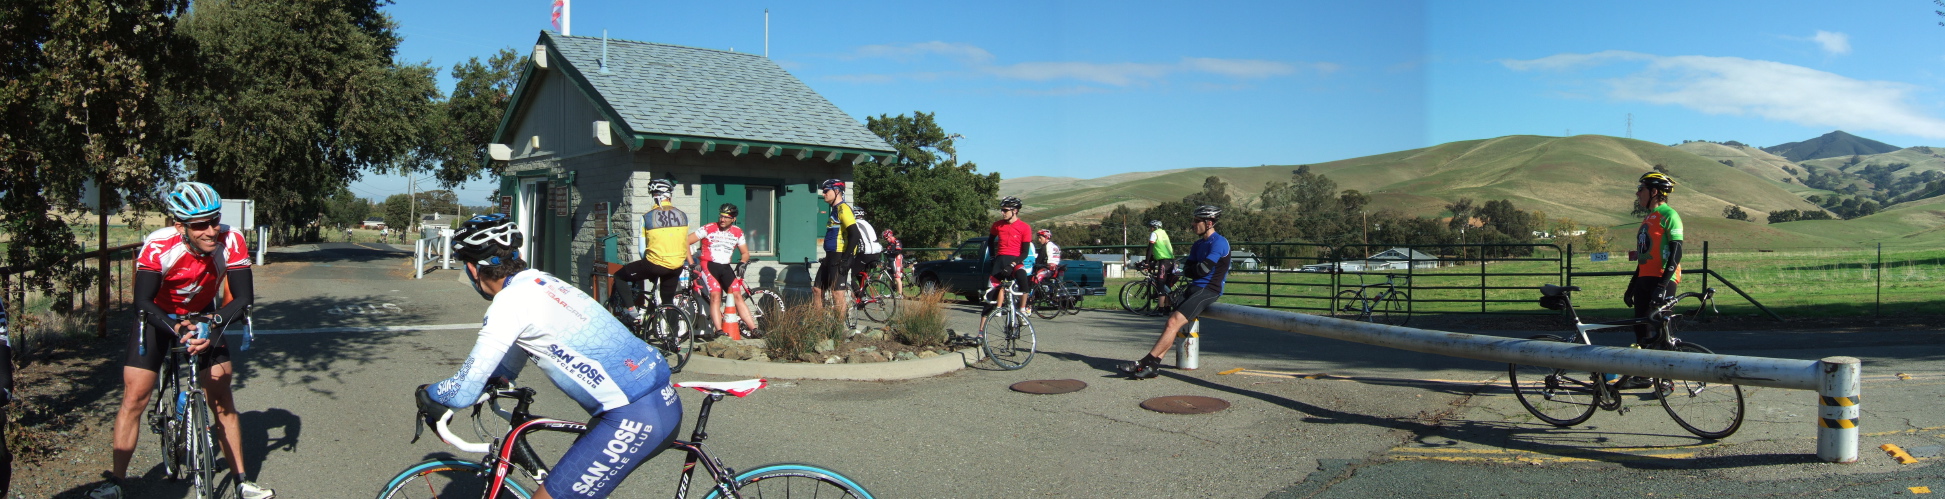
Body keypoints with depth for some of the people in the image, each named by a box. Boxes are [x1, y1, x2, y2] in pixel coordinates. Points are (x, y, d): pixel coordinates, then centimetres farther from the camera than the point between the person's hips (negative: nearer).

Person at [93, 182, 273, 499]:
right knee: (134, 397, -6)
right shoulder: (159, 246, -32)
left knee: (222, 398, 0)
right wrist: (176, 329, -47)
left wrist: (215, 324, -40)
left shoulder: (231, 242, -28)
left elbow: (244, 296, -25)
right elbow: (143, 302, -32)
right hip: (159, 316, -1)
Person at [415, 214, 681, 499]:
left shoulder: (511, 301, -10)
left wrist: (426, 395, 12)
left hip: (633, 420, -10)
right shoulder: (537, 283, 17)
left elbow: (464, 392, -8)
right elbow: (508, 366, 32)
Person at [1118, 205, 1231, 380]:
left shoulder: (1219, 242, -9)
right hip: (1194, 289, 9)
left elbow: (1204, 269, -17)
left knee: (1174, 322, -19)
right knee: (1170, 322, -6)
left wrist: (1193, 270, 4)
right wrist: (1196, 270, -8)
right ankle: (1153, 366, -13)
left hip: (1208, 290, -9)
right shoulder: (1198, 244, 21)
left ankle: (1145, 363, -22)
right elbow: (1187, 270, 12)